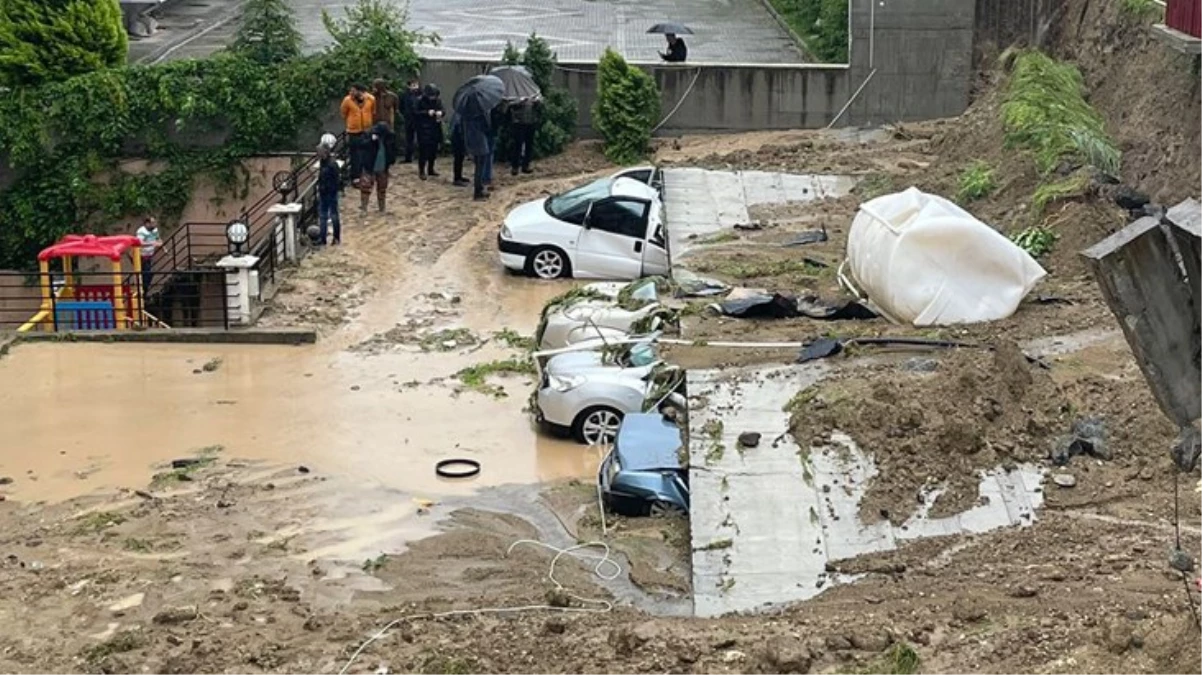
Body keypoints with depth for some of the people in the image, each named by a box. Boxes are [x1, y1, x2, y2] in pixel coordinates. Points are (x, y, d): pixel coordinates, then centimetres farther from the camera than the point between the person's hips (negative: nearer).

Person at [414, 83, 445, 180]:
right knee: (423, 150, -8)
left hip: (435, 129, 5)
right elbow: (416, 113, -12)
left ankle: (430, 169, 25)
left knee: (433, 150, 11)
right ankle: (421, 171, -5)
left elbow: (443, 110, 11)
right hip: (424, 129, -5)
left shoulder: (438, 100, 5)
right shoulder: (421, 101, -8)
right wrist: (427, 112, -22)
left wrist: (441, 112, -12)